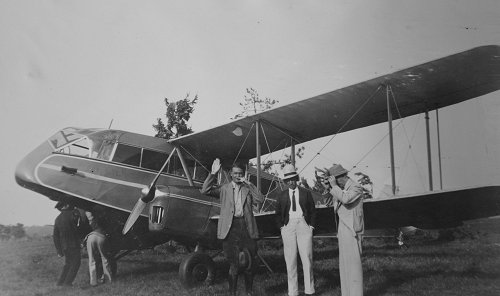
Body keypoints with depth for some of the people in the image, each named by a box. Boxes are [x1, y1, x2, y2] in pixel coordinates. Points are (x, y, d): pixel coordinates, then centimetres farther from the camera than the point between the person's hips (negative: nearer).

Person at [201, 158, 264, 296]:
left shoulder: (248, 189, 13)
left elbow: (260, 200, -1)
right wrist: (213, 174, -10)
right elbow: (205, 190, -2)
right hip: (231, 227, -2)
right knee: (234, 263, -1)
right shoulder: (224, 188, 9)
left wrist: (249, 184, -5)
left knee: (250, 262, 6)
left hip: (247, 227, 2)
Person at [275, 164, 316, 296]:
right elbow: (278, 213, 16)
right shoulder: (282, 196, 12)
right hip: (288, 226, 1)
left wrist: (311, 226, 1)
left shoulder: (306, 193, 10)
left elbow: (313, 211, 11)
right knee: (290, 260, 1)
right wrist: (281, 226, 4)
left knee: (307, 258, -3)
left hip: (304, 225, -1)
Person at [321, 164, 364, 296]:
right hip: (343, 229, 9)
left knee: (353, 263, -7)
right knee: (344, 263, 12)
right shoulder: (343, 189, 14)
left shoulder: (356, 188, -12)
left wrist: (334, 186, -19)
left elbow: (345, 199, -29)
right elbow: (336, 204, 20)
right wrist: (329, 189, 8)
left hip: (352, 230, -9)